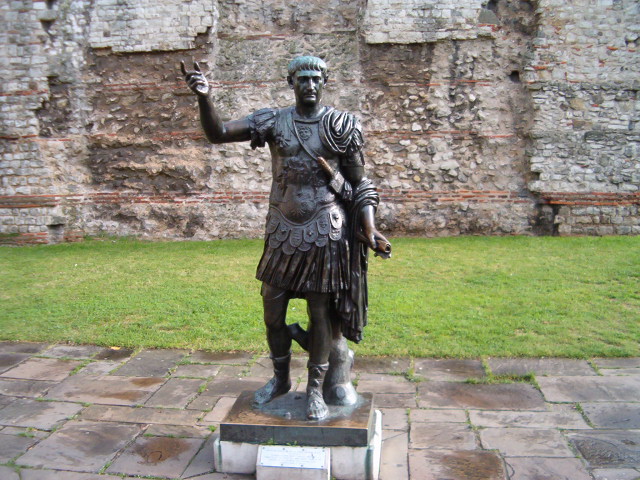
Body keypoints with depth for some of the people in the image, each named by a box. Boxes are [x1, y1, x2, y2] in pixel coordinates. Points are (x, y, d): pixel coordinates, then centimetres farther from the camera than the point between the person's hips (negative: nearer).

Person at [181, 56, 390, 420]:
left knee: (321, 314, 4)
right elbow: (218, 134, -7)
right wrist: (205, 98, -25)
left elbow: (359, 184, 1)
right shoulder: (273, 121, 2)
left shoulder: (341, 125, -2)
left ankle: (317, 390, 23)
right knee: (273, 315, 10)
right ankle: (281, 379, 35)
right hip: (282, 233, 3)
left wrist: (370, 230, -10)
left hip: (325, 235, -2)